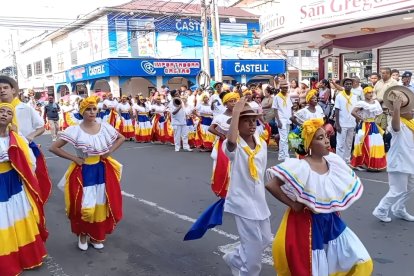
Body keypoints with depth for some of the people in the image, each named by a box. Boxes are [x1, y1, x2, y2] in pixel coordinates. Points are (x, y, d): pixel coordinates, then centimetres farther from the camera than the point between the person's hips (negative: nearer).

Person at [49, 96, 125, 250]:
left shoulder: (105, 127, -4)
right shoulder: (74, 131, -14)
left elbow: (121, 138, 13)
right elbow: (53, 148, -11)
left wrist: (110, 151, 1)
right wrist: (73, 158, -13)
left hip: (102, 171, 3)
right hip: (83, 173, -3)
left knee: (101, 205, 10)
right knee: (85, 207, -1)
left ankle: (97, 236, 31)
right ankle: (83, 235, 28)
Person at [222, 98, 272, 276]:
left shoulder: (262, 144, 3)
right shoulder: (234, 145, -17)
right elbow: (231, 141, -43)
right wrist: (236, 111, -34)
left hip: (259, 199, 7)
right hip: (242, 200, -7)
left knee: (265, 240, 20)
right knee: (253, 246, -2)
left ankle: (234, 259, 42)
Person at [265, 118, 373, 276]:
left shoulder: (333, 160, -4)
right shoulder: (300, 167, -24)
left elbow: (352, 184, 15)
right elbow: (270, 185, -30)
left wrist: (336, 207, 6)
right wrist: (292, 204, -20)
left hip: (332, 222, 7)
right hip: (308, 225, -6)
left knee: (362, 262, 13)